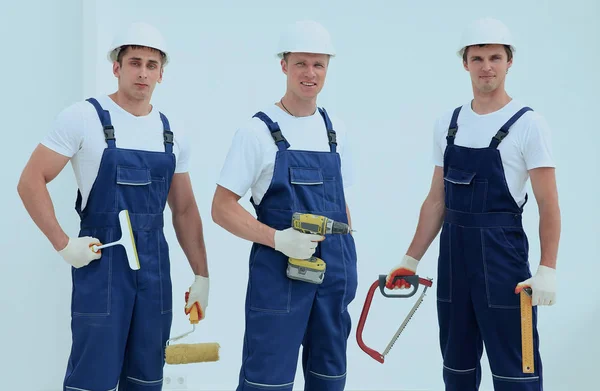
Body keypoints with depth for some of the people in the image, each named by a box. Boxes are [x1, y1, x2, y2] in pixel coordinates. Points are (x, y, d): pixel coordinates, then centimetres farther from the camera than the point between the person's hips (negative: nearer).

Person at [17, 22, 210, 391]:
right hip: (101, 262, -5)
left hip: (155, 265, 5)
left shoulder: (170, 134, 9)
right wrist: (64, 245, -12)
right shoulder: (84, 117, -7)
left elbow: (185, 210, 14)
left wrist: (202, 276, 12)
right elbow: (31, 181, -6)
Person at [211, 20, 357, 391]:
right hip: (278, 274, -5)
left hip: (335, 276, 6)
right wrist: (278, 239, -21)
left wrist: (348, 264, 12)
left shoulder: (336, 130, 9)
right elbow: (222, 208, -9)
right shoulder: (258, 130, -7)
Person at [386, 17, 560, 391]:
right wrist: (412, 259, 10)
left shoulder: (528, 123, -7)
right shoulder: (448, 123, 9)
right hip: (452, 251, 6)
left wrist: (547, 268, -19)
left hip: (502, 251, -5)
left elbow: (548, 204, -10)